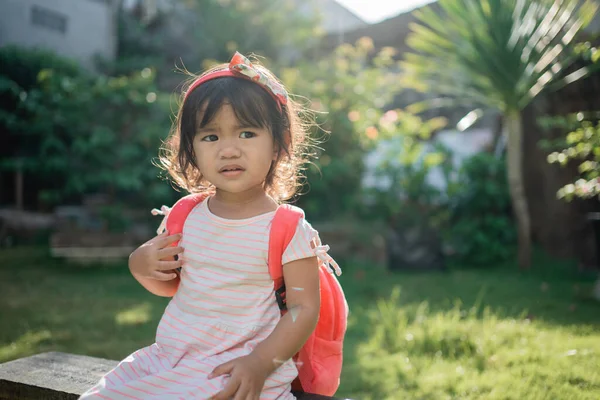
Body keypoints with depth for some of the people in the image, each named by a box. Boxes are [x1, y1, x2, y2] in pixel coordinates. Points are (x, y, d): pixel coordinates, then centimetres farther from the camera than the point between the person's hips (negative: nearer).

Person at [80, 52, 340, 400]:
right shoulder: (187, 215, 4)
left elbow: (304, 309, -11)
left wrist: (260, 364, -22)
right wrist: (142, 267, -4)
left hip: (236, 371, -5)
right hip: (169, 356, 6)